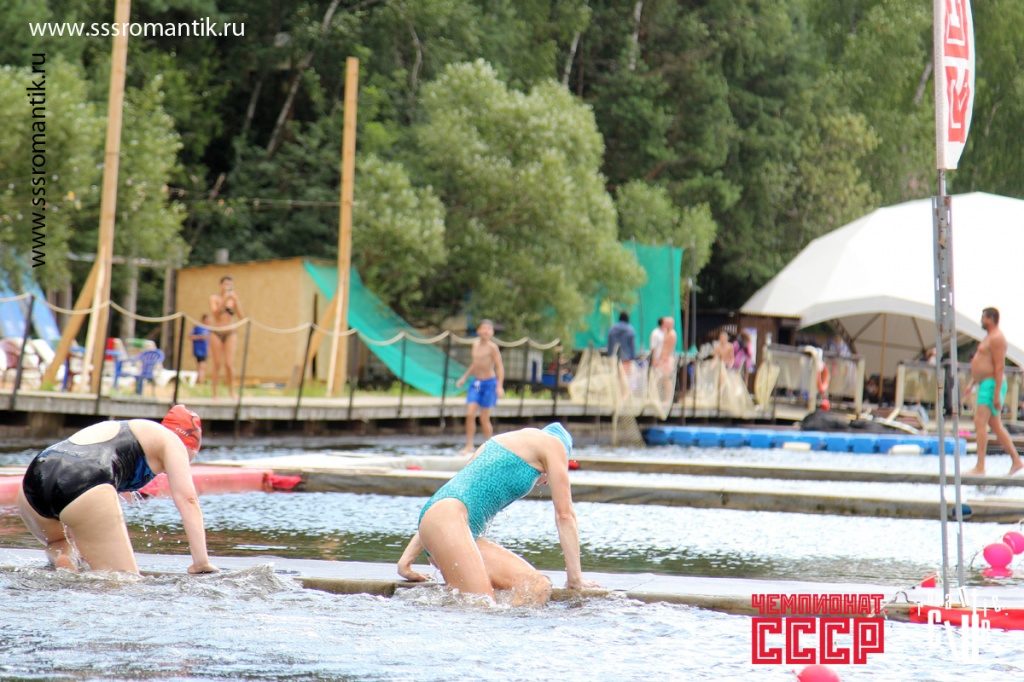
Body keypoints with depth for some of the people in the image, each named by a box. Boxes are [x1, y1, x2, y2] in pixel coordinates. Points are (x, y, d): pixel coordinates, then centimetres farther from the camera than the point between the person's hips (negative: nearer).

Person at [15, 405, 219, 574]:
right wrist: (202, 564, 3)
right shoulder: (171, 441, 21)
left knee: (61, 543, 37)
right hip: (85, 486, -7)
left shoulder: (114, 430, 41)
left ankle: (60, 557, 4)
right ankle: (65, 561, -24)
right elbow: (188, 499, 7)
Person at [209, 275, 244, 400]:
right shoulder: (214, 298, 2)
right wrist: (224, 300, -22)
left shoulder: (233, 299, 7)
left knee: (229, 363, -10)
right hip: (216, 333, -1)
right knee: (217, 364, -2)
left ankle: (232, 392, 1)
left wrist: (236, 300, -10)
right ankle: (215, 393, 3)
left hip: (230, 334, 1)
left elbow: (241, 316, -2)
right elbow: (215, 312, -13)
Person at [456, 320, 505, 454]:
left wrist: (500, 386, -21)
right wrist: (464, 378, 23)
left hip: (489, 383, -5)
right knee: (470, 414, -5)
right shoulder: (475, 344, 8)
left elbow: (500, 367, -14)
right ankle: (469, 446, 1)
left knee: (484, 418, 1)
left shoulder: (492, 347, -12)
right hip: (476, 382, 5)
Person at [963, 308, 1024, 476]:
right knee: (995, 426, 13)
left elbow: (1000, 366, -20)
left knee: (980, 422, -18)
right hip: (985, 385, 11)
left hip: (992, 384, -11)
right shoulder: (989, 337, 19)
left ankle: (980, 467, -23)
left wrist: (997, 394, -24)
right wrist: (971, 383, 23)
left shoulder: (996, 338, -14)